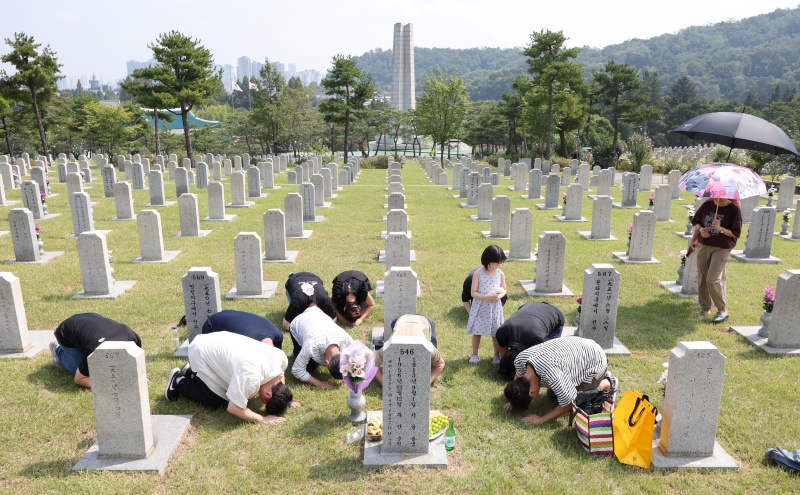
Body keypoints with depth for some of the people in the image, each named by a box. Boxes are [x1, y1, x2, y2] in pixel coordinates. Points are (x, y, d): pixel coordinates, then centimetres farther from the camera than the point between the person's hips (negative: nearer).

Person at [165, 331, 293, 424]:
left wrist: (284, 399, -2)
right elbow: (233, 408, -29)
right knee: (219, 402, -5)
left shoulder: (281, 358, -15)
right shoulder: (251, 376, -39)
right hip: (201, 352, -7)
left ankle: (192, 373, 26)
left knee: (234, 391, 10)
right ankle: (179, 382, 13)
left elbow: (280, 376, 9)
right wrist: (262, 419, -23)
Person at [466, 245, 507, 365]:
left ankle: (497, 355, 27)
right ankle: (474, 354, 25)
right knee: (476, 331, 9)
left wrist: (499, 296, -15)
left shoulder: (500, 274, -4)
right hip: (480, 306, -2)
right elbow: (473, 293, -12)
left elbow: (504, 290, 8)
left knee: (495, 332, 10)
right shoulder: (478, 273, -12)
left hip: (495, 307, 2)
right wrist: (486, 297, -25)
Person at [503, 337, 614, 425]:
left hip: (595, 360, -7)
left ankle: (607, 383, 16)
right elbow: (519, 375, 6)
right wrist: (514, 399, 4)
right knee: (552, 394, 13)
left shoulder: (552, 376, -43)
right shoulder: (519, 359, -20)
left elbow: (568, 404, -29)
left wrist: (542, 419, -25)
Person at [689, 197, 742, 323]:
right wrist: (700, 229, -6)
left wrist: (720, 228, -24)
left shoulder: (734, 209, -9)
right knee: (701, 279, 7)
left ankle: (723, 310, 4)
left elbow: (736, 233, -9)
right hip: (703, 245, 5)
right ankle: (705, 308, 20)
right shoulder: (707, 205, 2)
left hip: (722, 248, -5)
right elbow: (696, 221, 15)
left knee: (712, 279, -12)